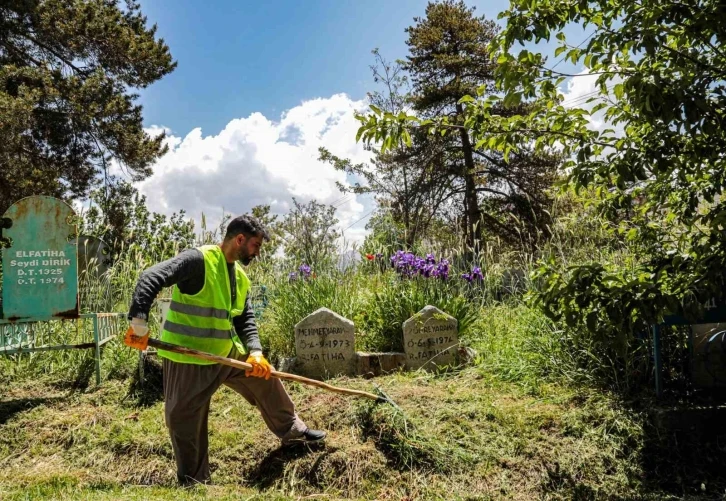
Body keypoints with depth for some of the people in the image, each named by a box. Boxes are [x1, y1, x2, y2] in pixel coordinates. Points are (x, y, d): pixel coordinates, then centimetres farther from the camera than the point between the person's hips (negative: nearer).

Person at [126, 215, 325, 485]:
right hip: (187, 358, -8)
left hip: (228, 352, 8)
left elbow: (246, 320, 9)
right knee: (185, 421, 0)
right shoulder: (198, 260, -20)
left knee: (265, 378, 16)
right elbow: (151, 277, -28)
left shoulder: (240, 276, 6)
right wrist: (139, 319, -38)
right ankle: (193, 481, 20)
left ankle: (292, 431, 38)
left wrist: (255, 352, -7)